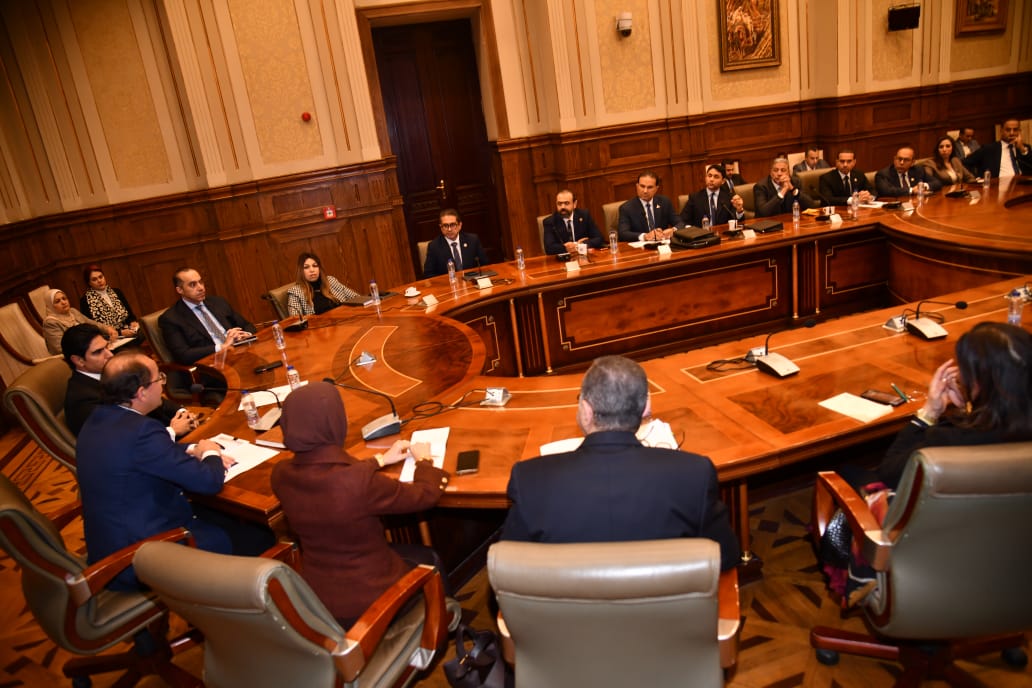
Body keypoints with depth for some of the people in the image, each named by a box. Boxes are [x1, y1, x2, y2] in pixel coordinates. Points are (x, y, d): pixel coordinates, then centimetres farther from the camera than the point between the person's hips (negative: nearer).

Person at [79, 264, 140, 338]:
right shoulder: (85, 301, 1)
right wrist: (120, 332, -17)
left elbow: (129, 313, 16)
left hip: (128, 333, 5)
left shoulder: (116, 292, 15)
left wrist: (133, 322, -8)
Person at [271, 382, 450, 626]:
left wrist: (380, 460, 19)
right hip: (369, 600, -5)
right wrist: (424, 461, 4)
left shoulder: (282, 475, -16)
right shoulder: (361, 481, -36)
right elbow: (426, 495, -17)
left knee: (404, 551, 31)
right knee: (428, 558, 25)